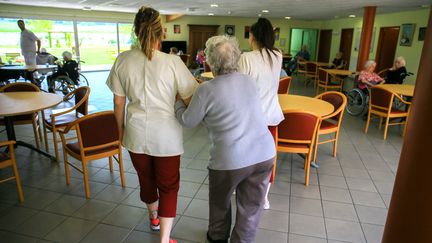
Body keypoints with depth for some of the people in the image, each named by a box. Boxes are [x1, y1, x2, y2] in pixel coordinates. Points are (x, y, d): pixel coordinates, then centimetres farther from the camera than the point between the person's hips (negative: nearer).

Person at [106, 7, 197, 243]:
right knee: (168, 185, 14)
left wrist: (121, 129, 16)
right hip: (166, 135, -3)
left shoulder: (123, 60, -6)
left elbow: (119, 102, 2)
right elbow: (190, 99, -9)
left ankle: (153, 217, 52)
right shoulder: (172, 62, -15)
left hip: (136, 133, 4)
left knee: (145, 178, 25)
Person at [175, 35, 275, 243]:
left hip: (231, 159, -4)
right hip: (264, 154, 4)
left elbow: (187, 121, 1)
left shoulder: (206, 89, -11)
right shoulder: (249, 81, 6)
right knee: (251, 207, 18)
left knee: (220, 200, 25)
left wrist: (178, 102, 21)